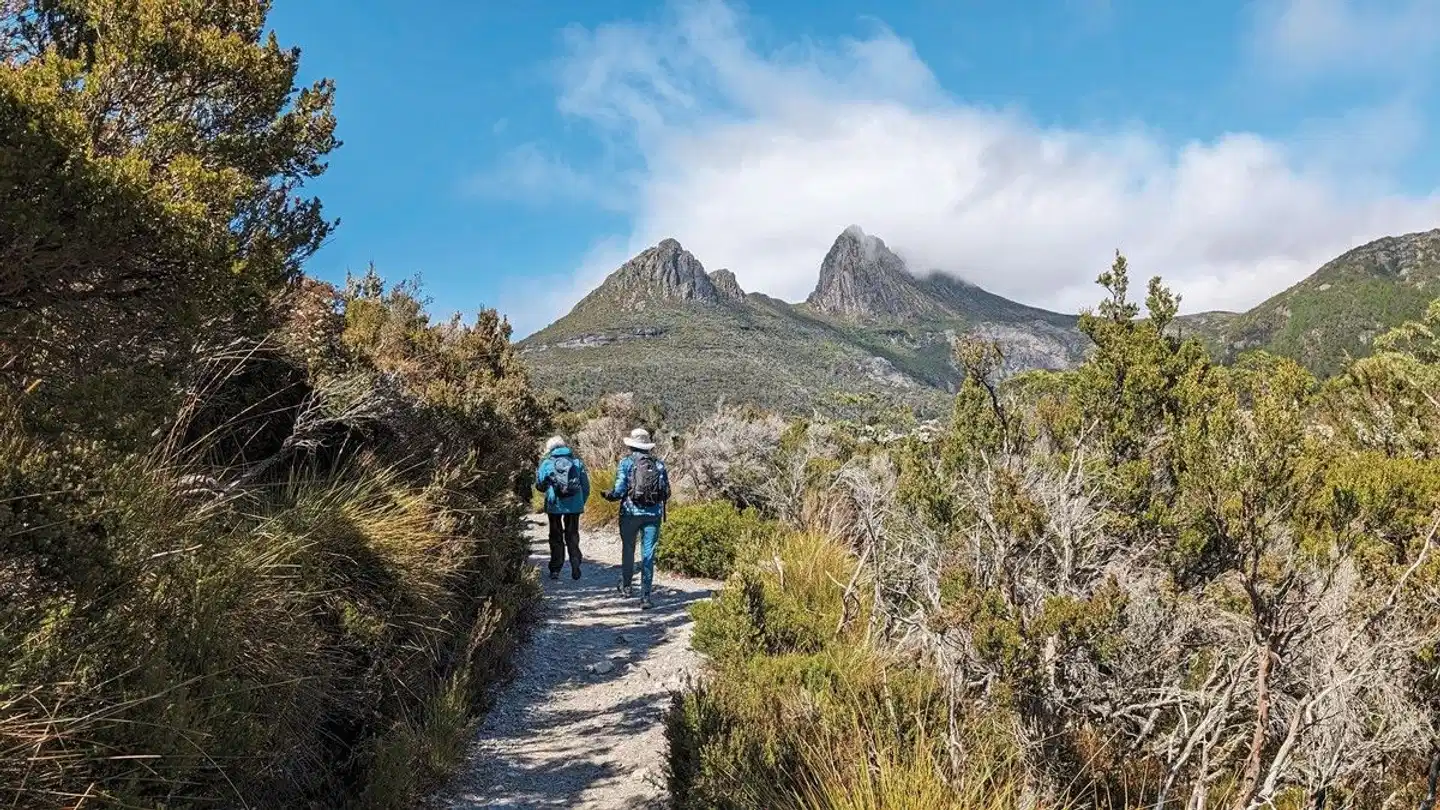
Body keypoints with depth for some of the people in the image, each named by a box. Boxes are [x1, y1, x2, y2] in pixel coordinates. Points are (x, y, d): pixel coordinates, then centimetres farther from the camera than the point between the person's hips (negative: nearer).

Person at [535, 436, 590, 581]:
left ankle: (555, 570, 12)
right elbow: (586, 485, 6)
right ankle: (575, 567, 3)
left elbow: (540, 485, 3)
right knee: (572, 536, 13)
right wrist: (582, 503, 16)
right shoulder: (577, 461, 5)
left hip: (555, 505, -1)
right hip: (574, 505, 1)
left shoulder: (547, 463, -2)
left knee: (556, 538, 12)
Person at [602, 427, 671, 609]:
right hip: (653, 514, 1)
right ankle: (645, 597, -1)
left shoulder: (627, 462, -4)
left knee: (628, 550, 19)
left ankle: (626, 586, 35)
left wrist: (608, 496, 10)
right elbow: (667, 493, 3)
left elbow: (619, 490, -10)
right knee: (648, 555, 2)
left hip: (631, 512, -1)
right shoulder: (659, 464, 4)